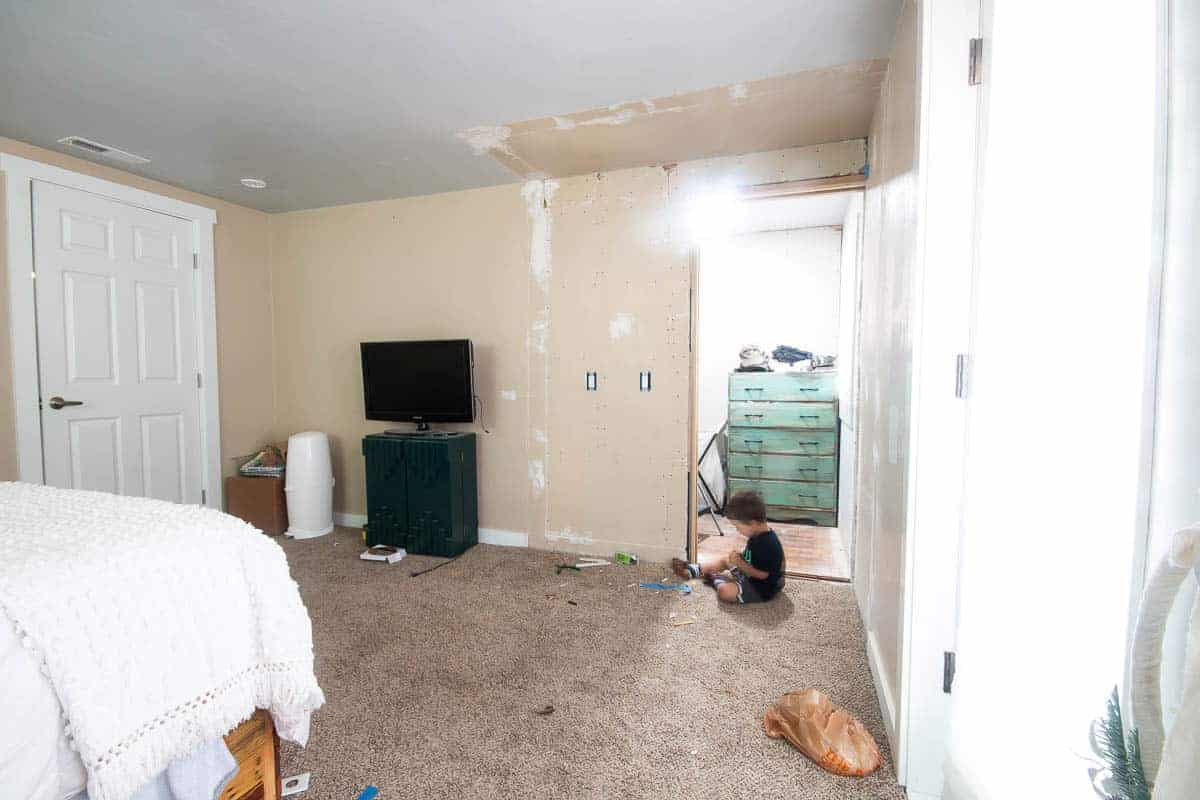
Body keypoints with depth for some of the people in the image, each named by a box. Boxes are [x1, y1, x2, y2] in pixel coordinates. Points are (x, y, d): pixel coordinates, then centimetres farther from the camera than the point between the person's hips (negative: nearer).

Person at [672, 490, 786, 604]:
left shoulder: (767, 544, -31)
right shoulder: (758, 536, 1)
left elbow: (762, 574, -29)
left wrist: (740, 563, -24)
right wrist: (740, 557, -7)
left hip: (762, 589, -10)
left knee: (725, 591, -29)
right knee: (724, 561, 21)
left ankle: (716, 579, 4)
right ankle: (691, 571, 28)